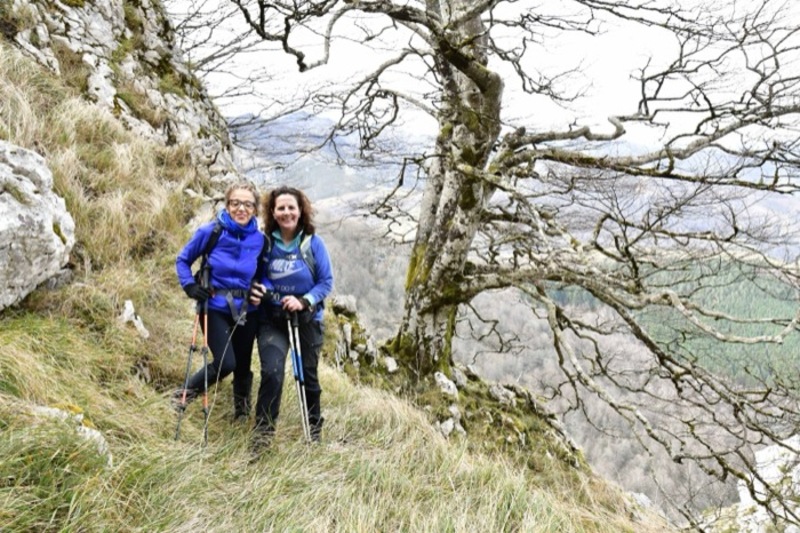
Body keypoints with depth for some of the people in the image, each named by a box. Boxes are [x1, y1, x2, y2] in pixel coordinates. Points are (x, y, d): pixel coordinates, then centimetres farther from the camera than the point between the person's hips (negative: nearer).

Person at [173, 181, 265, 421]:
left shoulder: (259, 240, -4)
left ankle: (242, 410, 40)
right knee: (226, 363, -13)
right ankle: (186, 393, 14)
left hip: (246, 311, 3)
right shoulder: (210, 232, -11)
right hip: (214, 308, -3)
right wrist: (190, 286, -10)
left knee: (243, 363, 13)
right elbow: (182, 260, 3)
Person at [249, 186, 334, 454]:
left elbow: (326, 282, -6)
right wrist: (256, 291, -13)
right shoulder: (265, 241, -5)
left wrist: (304, 301, -21)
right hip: (271, 319, 0)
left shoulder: (313, 243, -9)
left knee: (308, 375, 14)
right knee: (271, 372, -21)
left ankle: (314, 431, 36)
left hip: (307, 319, 0)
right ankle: (262, 432, -7)